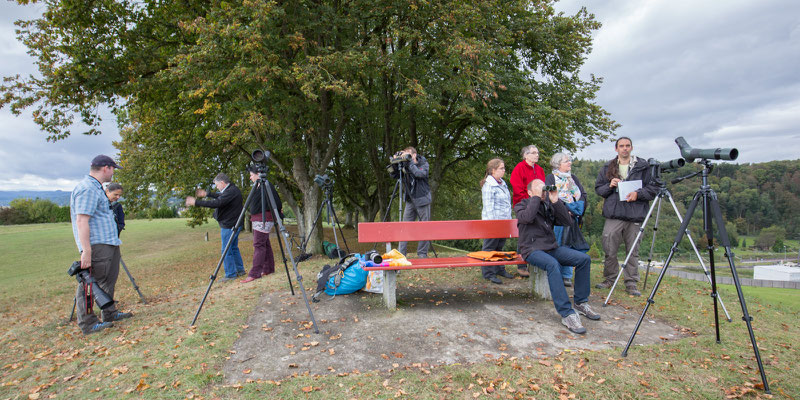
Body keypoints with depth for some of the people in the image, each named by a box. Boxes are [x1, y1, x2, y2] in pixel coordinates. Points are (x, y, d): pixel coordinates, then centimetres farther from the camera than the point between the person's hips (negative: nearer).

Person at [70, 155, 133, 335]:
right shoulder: (87, 189, -16)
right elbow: (81, 221, -22)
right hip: (97, 246, -11)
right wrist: (86, 251, -26)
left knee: (108, 280, 18)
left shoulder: (96, 187, 19)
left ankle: (110, 314, 30)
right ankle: (88, 324, 2)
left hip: (109, 244, 11)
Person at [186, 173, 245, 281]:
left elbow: (216, 203, -29)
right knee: (234, 248, 19)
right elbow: (221, 196, 28)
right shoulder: (233, 189, 10)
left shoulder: (231, 192, -22)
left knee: (226, 250, -1)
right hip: (235, 224, 10)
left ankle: (231, 274, 6)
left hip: (229, 225, -10)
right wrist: (207, 194, 28)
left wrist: (196, 202, -24)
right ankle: (240, 270, 27)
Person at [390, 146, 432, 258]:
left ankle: (422, 253, 10)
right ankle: (400, 253, 4)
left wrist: (410, 162, -19)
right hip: (410, 201, 4)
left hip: (422, 200, -3)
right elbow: (394, 176, 5)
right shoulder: (404, 165, 7)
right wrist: (395, 164, -8)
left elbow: (420, 174, -21)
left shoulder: (423, 164, -2)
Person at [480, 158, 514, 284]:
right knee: (490, 248, 0)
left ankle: (500, 269, 29)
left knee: (499, 247, 18)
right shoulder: (488, 185, -13)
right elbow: (488, 206, -16)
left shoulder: (502, 183, 15)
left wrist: (509, 219, 20)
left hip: (504, 222, 9)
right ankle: (489, 274, 7)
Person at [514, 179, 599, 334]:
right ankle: (567, 313, -35)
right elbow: (527, 217, -23)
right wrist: (536, 197, -15)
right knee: (553, 264, -36)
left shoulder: (549, 204, 15)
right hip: (533, 250, -6)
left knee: (584, 258, -11)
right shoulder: (522, 205, 1)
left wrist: (555, 201, -8)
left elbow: (566, 221, 2)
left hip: (552, 247, 6)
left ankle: (580, 303, 4)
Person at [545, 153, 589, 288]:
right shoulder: (550, 177, 3)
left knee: (570, 246, 0)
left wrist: (577, 209, -5)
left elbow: (583, 195, 13)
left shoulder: (573, 178, 21)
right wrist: (565, 209, -16)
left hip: (572, 218, 5)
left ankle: (567, 276, 7)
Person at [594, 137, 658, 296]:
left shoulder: (643, 166, 6)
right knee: (609, 249, 1)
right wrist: (609, 186, -4)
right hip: (613, 214, 1)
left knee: (633, 250, 5)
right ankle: (609, 279, 18)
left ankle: (631, 284, 15)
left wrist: (638, 193, -12)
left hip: (635, 216, -1)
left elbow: (654, 188, 4)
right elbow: (598, 188, 15)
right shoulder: (607, 168, 13)